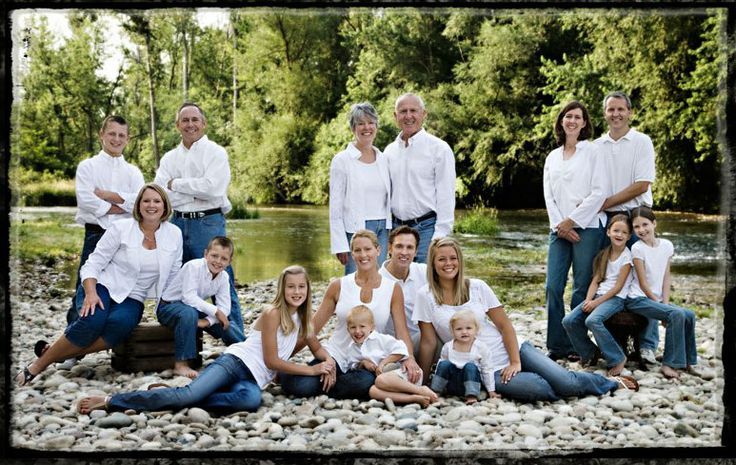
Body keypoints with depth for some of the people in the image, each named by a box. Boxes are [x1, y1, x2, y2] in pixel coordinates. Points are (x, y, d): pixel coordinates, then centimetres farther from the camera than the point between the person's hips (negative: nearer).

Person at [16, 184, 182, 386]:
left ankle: (58, 353, -25)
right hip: (104, 287, -2)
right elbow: (93, 264, -5)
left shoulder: (174, 234, 3)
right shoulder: (120, 228, -4)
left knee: (121, 323, -34)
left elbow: (173, 275, 11)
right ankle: (39, 364, -19)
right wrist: (91, 293, -21)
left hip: (132, 299, 2)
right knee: (93, 321, -34)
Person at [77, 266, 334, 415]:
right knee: (190, 393, -30)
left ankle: (170, 397, -23)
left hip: (254, 379, 5)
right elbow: (272, 360, -8)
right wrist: (311, 370, -8)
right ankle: (110, 401, -20)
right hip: (235, 362, -5)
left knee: (251, 400, -35)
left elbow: (316, 347, 29)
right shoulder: (273, 314, -6)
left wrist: (328, 363, 5)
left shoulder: (301, 318, 17)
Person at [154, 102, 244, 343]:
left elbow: (211, 188, -15)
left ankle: (238, 343, -2)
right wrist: (196, 192, -8)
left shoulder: (215, 153, 0)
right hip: (177, 224, 5)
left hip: (208, 223, -5)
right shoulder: (169, 158, 14)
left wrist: (176, 184, -6)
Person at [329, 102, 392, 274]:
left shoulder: (383, 159, 11)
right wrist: (340, 245, -12)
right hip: (356, 231, -5)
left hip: (382, 230, 5)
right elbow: (335, 207, -6)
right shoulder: (342, 160, -4)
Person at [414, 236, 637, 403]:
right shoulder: (425, 296, -6)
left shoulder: (477, 287, -1)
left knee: (565, 382, -17)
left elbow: (505, 325, 0)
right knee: (540, 389, -28)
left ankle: (610, 382, 13)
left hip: (513, 350, 2)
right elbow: (428, 343, -2)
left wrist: (515, 362, -10)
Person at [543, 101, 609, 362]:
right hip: (559, 229, 4)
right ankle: (557, 346, 4)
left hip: (586, 228, -4)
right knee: (553, 287, -3)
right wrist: (559, 226, -3)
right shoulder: (552, 157, 17)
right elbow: (549, 196, 11)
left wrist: (572, 221, -9)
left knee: (581, 289, -2)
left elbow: (599, 192, -6)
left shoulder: (592, 151, 2)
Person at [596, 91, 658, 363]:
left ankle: (648, 344, -2)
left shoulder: (642, 142, 1)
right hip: (605, 220, 4)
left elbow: (642, 185, -8)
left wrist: (605, 202, -10)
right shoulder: (596, 146, 12)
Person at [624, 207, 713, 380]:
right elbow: (643, 283, -11)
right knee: (677, 315, -24)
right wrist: (660, 304, -11)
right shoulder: (637, 248, -11)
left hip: (656, 299, 6)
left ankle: (689, 363, 3)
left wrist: (665, 303, -5)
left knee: (689, 315, -11)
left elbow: (666, 279, 6)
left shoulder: (666, 245, 4)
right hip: (638, 299, -6)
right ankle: (669, 364, -18)